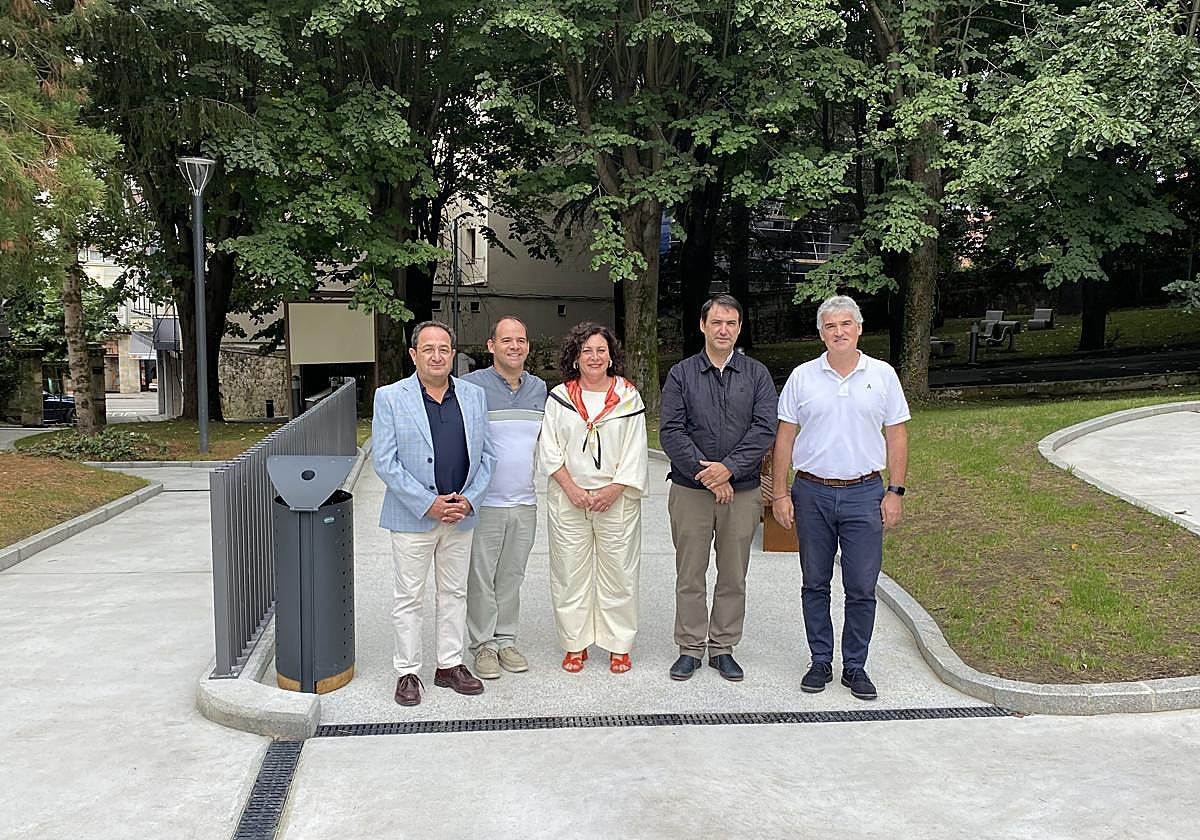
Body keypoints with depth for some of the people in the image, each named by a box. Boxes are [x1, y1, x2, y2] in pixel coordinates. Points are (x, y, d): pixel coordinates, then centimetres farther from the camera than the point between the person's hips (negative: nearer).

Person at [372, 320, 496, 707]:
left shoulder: (473, 396, 5)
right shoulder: (390, 398, -6)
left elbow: (486, 455, 6)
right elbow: (385, 462, -10)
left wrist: (468, 500, -8)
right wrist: (429, 504, -15)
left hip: (461, 515, 4)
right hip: (412, 516, -3)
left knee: (454, 594, 14)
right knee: (409, 598, 6)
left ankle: (450, 666, 27)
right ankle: (408, 672, 19)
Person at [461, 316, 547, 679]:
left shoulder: (540, 389, 9)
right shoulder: (472, 386, -8)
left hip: (525, 502, 4)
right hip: (484, 503, -4)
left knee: (511, 576, 14)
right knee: (481, 578, 4)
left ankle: (505, 640, 26)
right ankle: (483, 645, 17)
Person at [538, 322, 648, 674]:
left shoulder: (628, 395, 2)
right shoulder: (559, 397, 5)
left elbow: (635, 450, -1)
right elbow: (549, 448, 2)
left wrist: (614, 490, -10)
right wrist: (571, 487, -9)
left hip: (616, 498, -1)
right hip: (568, 498, 1)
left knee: (618, 572, 4)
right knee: (570, 572, 6)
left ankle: (619, 645, 17)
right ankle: (575, 644, 19)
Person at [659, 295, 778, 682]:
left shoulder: (757, 374, 6)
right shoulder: (681, 374, 3)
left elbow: (765, 429, -5)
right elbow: (670, 431, -5)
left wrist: (729, 467, -16)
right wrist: (705, 473, -14)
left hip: (742, 490, 1)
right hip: (690, 490, -1)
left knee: (733, 575, 9)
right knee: (690, 574, 5)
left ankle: (723, 648, 22)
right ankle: (690, 648, 18)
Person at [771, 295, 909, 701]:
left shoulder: (882, 375, 3)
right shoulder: (802, 377, 2)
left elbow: (896, 436, 6)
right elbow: (784, 437, 4)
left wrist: (895, 492, 0)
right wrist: (780, 493, 0)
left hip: (864, 493, 0)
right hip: (812, 493, 1)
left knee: (862, 588, 2)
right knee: (815, 585, 9)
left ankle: (855, 666, 17)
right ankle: (821, 662, 22)